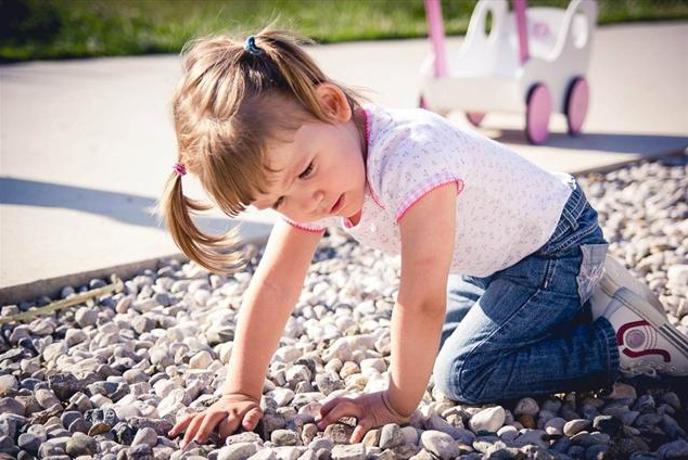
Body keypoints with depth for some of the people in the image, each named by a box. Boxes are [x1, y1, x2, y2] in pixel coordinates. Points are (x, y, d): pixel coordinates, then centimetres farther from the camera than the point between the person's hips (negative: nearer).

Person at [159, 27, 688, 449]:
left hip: (555, 244, -8)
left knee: (464, 372, -13)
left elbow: (422, 301, -37)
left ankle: (626, 337, -4)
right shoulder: (303, 187, -14)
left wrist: (398, 403, -27)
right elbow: (273, 286, -11)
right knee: (438, 342, 16)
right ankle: (575, 303, 24)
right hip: (491, 259, 8)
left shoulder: (410, 158, -41)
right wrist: (240, 392, -14)